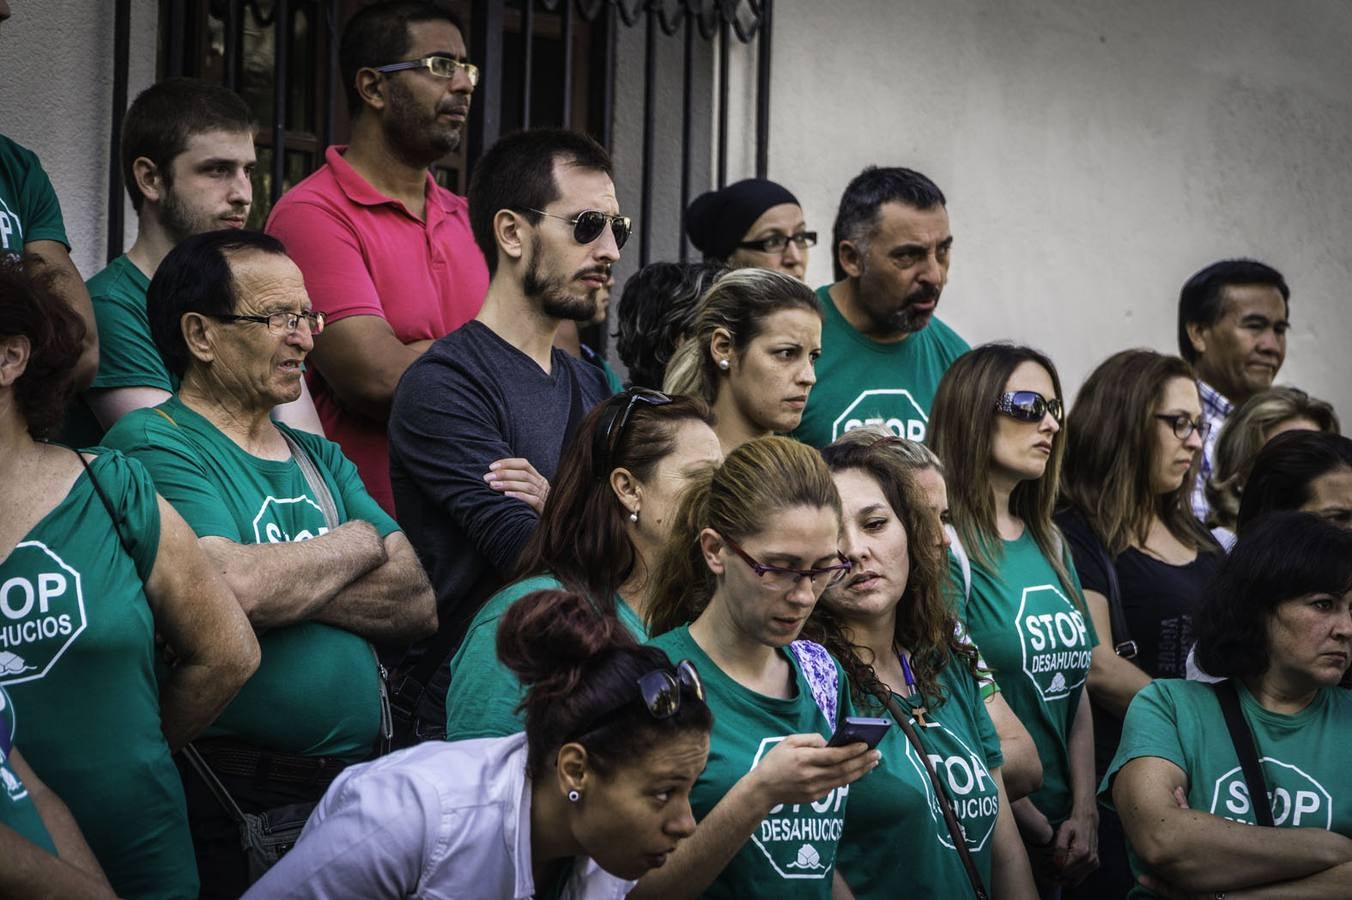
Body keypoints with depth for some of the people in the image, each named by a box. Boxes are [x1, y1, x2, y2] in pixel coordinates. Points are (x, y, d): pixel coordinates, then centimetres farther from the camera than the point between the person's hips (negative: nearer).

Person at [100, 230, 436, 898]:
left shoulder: (320, 459, 18)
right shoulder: (153, 445, -5)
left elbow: (420, 605, 5)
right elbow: (235, 588, -21)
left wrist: (286, 585, -11)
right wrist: (359, 542, -2)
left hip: (358, 774, 6)